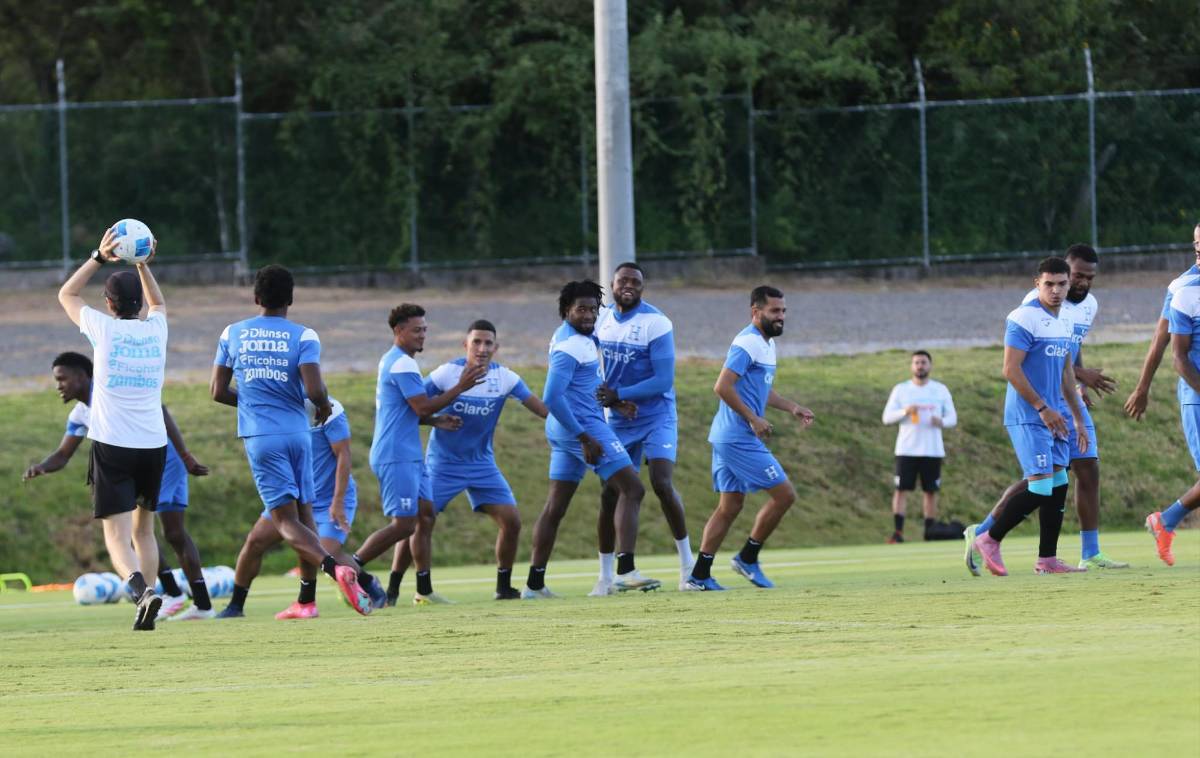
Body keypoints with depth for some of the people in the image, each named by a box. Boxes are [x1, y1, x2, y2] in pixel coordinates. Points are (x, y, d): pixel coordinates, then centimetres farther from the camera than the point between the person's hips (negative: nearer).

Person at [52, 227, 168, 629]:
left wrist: (99, 258, 7)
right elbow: (158, 303, 31)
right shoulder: (156, 329, 5)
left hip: (112, 445, -4)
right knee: (143, 529, 18)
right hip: (153, 445, 4)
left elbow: (66, 295, 12)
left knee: (118, 535, -9)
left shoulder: (103, 328, -5)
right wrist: (143, 265, 25)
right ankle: (145, 610, 12)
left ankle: (140, 587, -35)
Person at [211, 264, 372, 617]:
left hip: (260, 438, -1)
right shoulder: (303, 337, -2)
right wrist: (324, 406, 9)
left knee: (286, 520, -7)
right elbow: (314, 390, -13)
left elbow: (218, 392, 8)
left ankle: (333, 567, -33)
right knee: (304, 514, 13)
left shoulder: (233, 334, 5)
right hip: (297, 432, 1)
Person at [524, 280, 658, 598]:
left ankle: (534, 583, 14)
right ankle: (625, 570, -20)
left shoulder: (582, 338, 13)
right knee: (632, 490, -10)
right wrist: (584, 438, -23)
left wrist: (613, 403, 15)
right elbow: (552, 397, -25)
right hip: (584, 427, -10)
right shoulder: (570, 347, -17)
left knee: (555, 507, 12)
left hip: (563, 432, 10)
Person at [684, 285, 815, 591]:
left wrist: (791, 407, 19)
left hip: (728, 439, 10)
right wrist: (754, 419, -21)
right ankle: (748, 558, 3)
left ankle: (700, 576, 9)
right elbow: (723, 387, -23)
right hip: (739, 437, -10)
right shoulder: (748, 344, -15)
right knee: (784, 494, -6)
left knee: (730, 506, 10)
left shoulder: (766, 344, 18)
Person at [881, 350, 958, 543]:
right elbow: (887, 417, -1)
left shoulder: (941, 390, 9)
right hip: (907, 449, -2)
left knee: (931, 491, 4)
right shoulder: (900, 390, 5)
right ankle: (897, 532, -12)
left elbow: (952, 417, 9)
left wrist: (942, 422, -15)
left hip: (933, 449, 2)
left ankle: (930, 532, 11)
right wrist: (905, 412, -20)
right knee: (901, 489, -9)